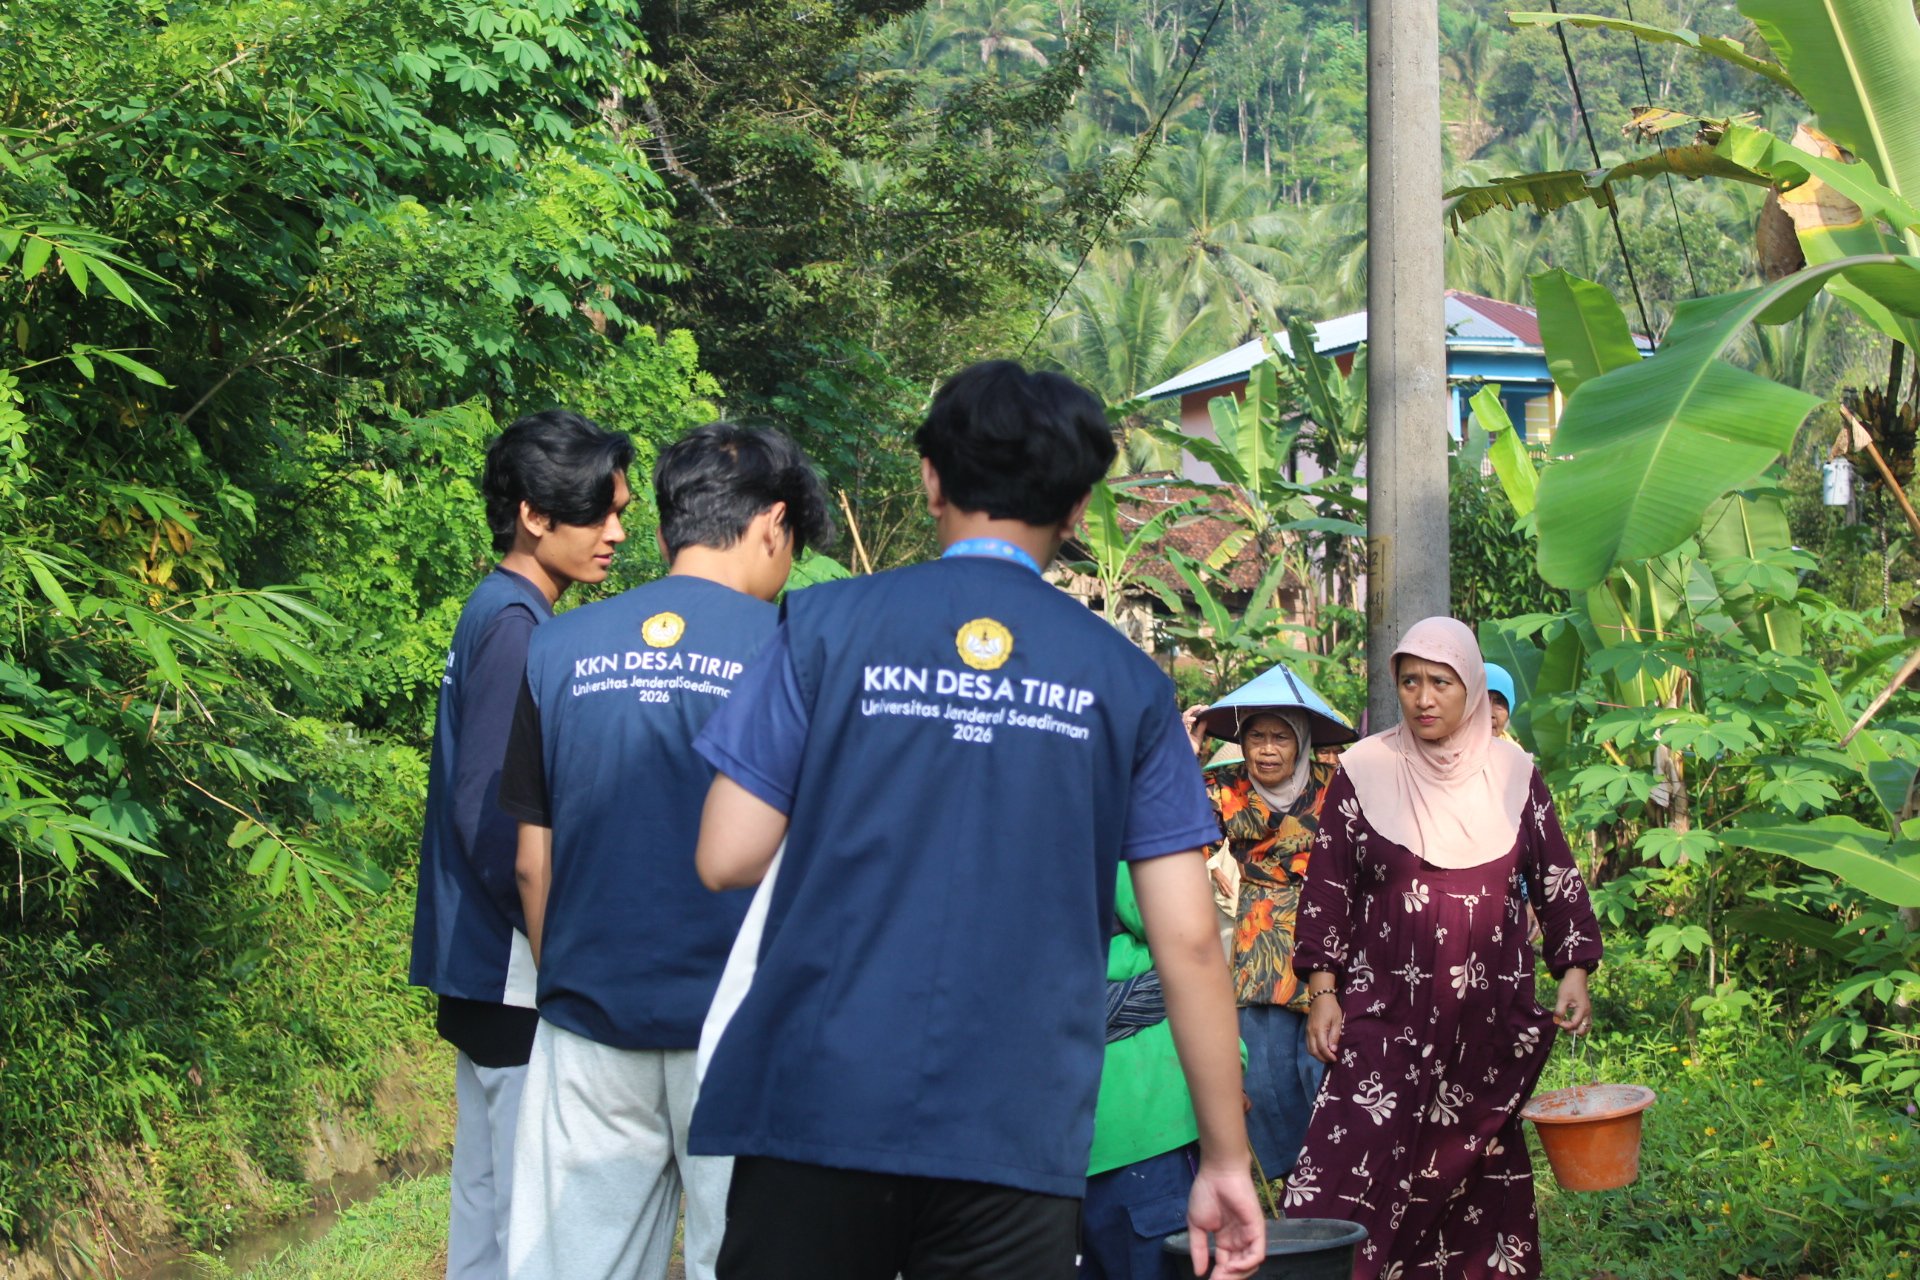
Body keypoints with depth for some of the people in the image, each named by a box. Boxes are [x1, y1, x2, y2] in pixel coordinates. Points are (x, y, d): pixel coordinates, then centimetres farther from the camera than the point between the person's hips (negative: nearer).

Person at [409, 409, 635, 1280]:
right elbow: (492, 815, -20)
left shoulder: (496, 614, 13)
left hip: (482, 969, 10)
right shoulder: (513, 628, -15)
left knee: (488, 1200, 13)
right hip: (517, 976, -10)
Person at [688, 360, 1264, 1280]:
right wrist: (1225, 1160, 9)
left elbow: (728, 859, -1)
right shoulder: (1124, 682, 5)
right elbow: (1188, 939, 2)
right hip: (1017, 1137, 1)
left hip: (817, 1104, 0)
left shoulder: (831, 626, 1)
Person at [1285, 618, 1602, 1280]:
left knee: (1483, 1163, 6)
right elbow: (1328, 887, 4)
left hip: (1490, 1017, 2)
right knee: (1354, 1157, -14)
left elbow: (1556, 877, 12)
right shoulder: (1365, 771, 3)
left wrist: (1574, 970, 3)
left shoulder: (1513, 773, 7)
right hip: (1385, 1013, -2)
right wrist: (1323, 988, -2)